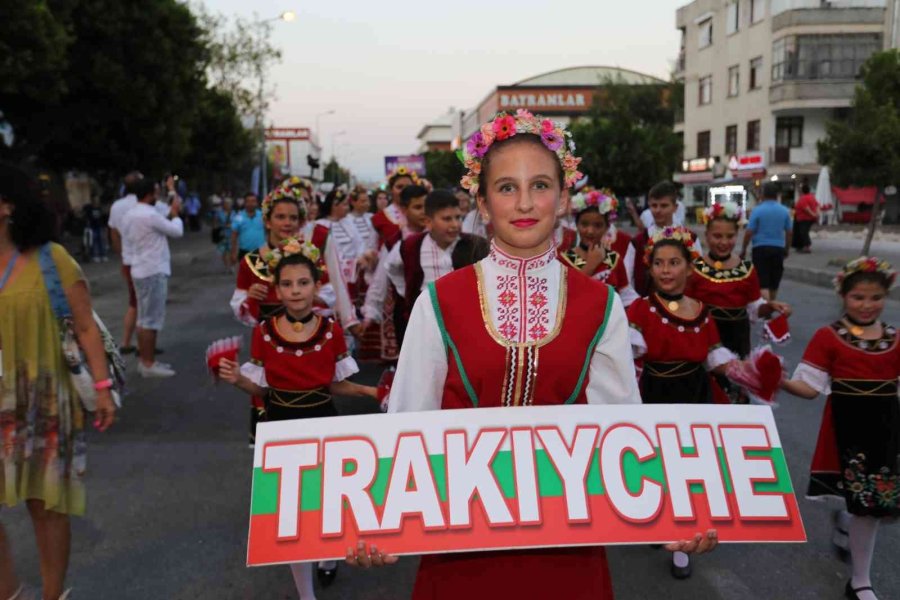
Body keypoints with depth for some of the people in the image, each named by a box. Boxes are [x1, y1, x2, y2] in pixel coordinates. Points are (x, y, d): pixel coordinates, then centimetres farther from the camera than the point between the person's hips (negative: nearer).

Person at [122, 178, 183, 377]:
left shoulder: (130, 215, 11)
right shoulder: (150, 215, -18)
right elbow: (177, 231, -11)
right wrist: (175, 213, 8)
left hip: (140, 270, 10)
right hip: (153, 271, -10)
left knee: (143, 317, 14)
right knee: (152, 319, -5)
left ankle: (143, 359, 20)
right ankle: (149, 364, -1)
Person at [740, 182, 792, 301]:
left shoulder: (757, 210, -9)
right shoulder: (784, 211, 3)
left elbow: (749, 232, -11)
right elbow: (789, 232, 9)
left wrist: (743, 249, 0)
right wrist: (787, 249, 21)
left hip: (761, 248, -4)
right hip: (778, 248, 4)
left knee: (763, 283, -5)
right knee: (774, 282, 17)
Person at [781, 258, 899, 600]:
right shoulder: (828, 337, -6)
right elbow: (809, 387, -10)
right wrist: (781, 382, -29)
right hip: (848, 426, -4)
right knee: (869, 504, 2)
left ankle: (845, 522, 40)